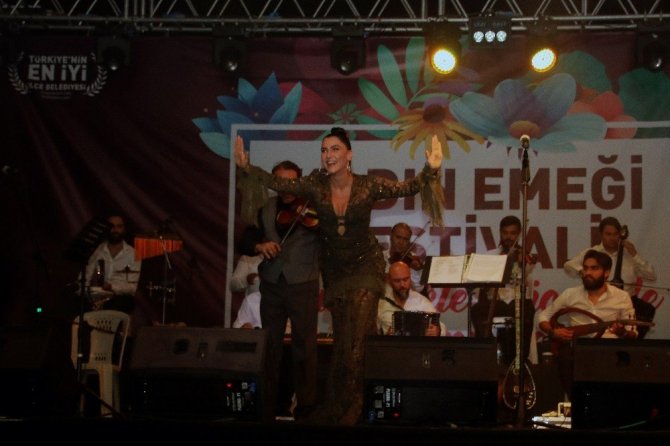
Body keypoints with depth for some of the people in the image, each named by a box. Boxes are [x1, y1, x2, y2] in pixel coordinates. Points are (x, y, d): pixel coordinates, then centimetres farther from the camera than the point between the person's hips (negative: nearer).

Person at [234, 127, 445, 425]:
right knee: (342, 340, 10)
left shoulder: (368, 186, -14)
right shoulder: (315, 186, -9)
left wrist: (431, 171, -33)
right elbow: (279, 183, -12)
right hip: (334, 270, 3)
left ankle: (344, 409, -3)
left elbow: (406, 188, -16)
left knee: (354, 340, -13)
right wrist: (246, 168, -23)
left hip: (365, 266, -3)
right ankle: (338, 407, 23)